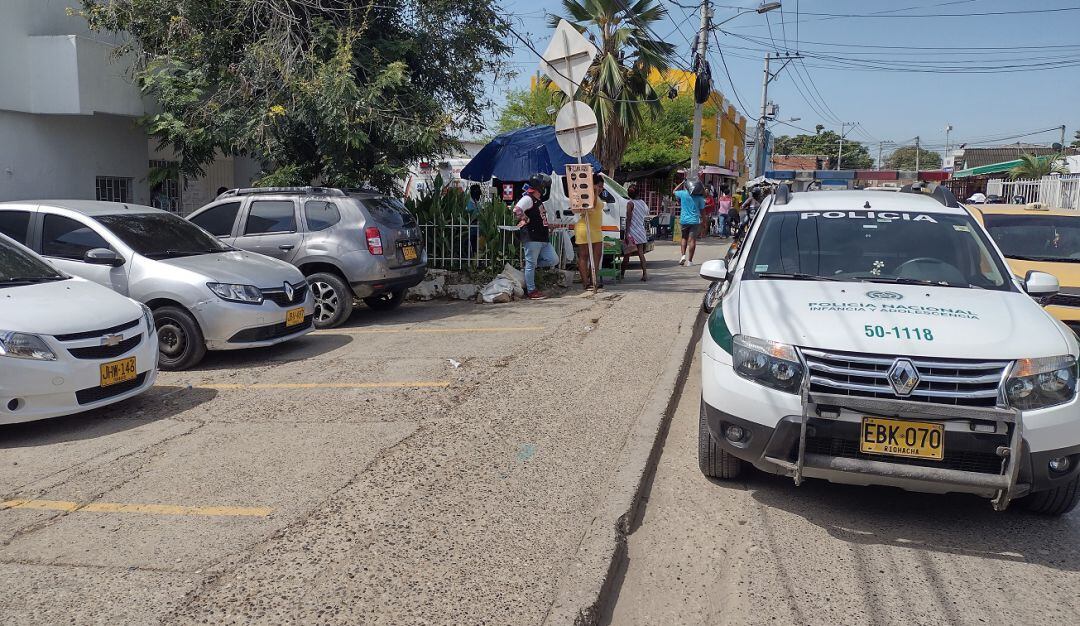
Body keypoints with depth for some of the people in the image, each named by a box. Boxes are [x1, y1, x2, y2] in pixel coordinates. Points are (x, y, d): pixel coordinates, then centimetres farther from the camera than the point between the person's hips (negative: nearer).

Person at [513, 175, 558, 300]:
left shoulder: (538, 201, 21)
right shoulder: (528, 199, -9)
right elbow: (517, 210, -25)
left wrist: (547, 230, 22)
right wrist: (526, 221, -15)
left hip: (543, 238, 9)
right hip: (532, 238, -9)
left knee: (553, 260, 6)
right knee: (531, 264, -2)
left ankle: (530, 267, 20)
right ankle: (531, 291, 4)